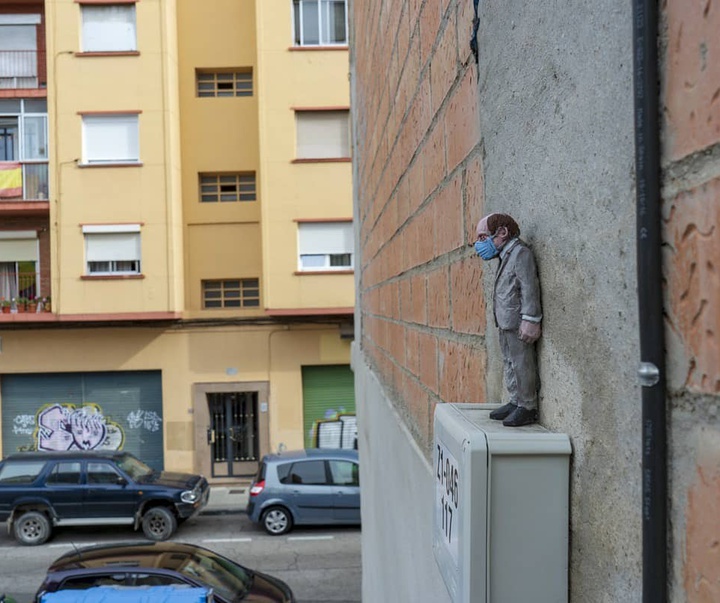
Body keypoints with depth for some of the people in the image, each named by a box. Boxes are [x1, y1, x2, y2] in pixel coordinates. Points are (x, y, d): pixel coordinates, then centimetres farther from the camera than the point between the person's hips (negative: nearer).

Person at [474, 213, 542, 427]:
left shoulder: (521, 252, -12)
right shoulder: (505, 256, 17)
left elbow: (530, 288, -18)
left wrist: (530, 320, -23)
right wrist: (500, 323, 17)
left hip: (518, 323, -10)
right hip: (505, 323, 10)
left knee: (522, 364, -5)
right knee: (509, 364, 14)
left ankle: (528, 407, 2)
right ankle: (515, 402, 23)